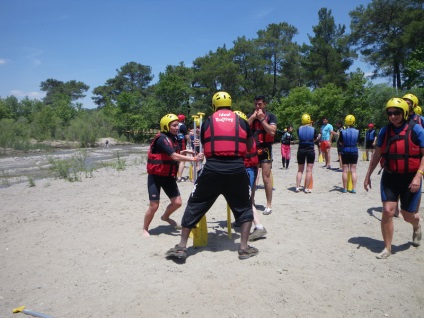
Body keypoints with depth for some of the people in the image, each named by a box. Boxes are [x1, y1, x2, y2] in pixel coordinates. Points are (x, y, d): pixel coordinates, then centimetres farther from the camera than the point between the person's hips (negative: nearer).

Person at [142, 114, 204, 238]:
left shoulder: (172, 138, 7)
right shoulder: (162, 139, -21)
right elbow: (174, 157, -31)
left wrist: (181, 153, -3)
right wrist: (194, 159, -34)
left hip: (168, 176, 8)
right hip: (156, 176, -8)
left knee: (177, 202, 5)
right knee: (154, 206, -5)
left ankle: (165, 217, 36)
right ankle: (145, 229, 18)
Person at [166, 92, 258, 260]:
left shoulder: (208, 122, 11)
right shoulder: (242, 122, 12)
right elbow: (249, 147, 24)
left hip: (212, 169, 0)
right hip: (237, 169, 1)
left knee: (195, 205, 13)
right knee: (244, 208, 20)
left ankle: (181, 247, 15)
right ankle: (244, 248, 16)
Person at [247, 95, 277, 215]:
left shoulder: (270, 116, -2)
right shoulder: (250, 115, 9)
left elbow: (272, 132, -16)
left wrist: (262, 119, -15)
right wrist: (253, 117, -11)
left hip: (265, 149, -4)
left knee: (266, 177, -4)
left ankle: (269, 205, 4)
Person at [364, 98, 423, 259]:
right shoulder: (385, 131, 2)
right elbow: (377, 155, 10)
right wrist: (368, 175, 11)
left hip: (410, 178, -2)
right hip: (389, 177, 3)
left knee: (408, 215, 9)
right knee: (387, 211, -5)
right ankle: (387, 248, 10)